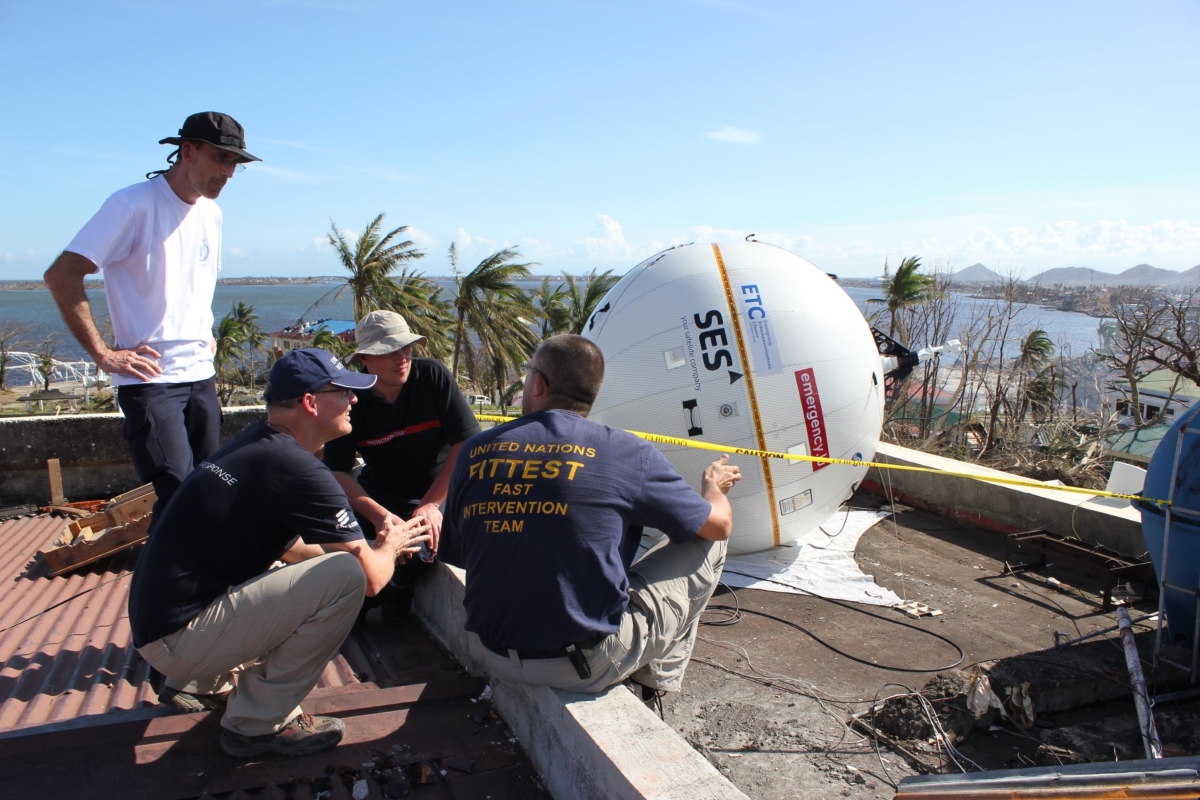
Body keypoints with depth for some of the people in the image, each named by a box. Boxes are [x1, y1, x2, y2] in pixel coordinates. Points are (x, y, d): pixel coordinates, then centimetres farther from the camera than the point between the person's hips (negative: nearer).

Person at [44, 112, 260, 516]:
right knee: (178, 495, -14)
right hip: (150, 377, -7)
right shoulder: (135, 204, -11)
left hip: (201, 375, 7)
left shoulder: (211, 213, 13)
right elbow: (60, 275, -15)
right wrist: (102, 354, -15)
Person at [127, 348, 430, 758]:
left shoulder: (255, 443, 8)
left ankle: (201, 683, 22)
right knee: (345, 574, -19)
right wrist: (389, 547, 7)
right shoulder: (297, 470, -20)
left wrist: (376, 541, 11)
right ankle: (258, 723, -6)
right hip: (179, 639, -10)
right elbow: (371, 578, -15)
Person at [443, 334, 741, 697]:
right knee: (707, 542, 12)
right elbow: (719, 524, -2)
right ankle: (656, 678, 21)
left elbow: (456, 554, 9)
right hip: (590, 665, -5)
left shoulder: (474, 451, -4)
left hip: (499, 660, 5)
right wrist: (714, 486, 22)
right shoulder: (625, 452, -13)